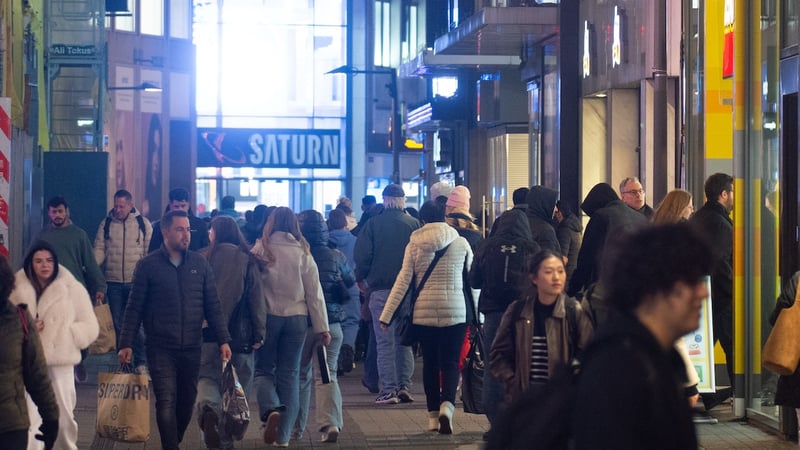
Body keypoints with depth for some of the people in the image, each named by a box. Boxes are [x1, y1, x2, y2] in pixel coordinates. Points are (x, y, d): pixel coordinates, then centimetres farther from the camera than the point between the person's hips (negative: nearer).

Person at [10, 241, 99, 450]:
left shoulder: (72, 289, 0)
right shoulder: (17, 289, 3)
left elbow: (90, 328, 2)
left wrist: (61, 333, -10)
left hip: (60, 363, 0)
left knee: (63, 417, 12)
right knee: (28, 419, -9)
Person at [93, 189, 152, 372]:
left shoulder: (142, 223, 3)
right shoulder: (106, 224, 6)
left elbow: (150, 252, 5)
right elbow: (99, 250, 2)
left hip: (136, 281, -2)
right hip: (113, 281, 2)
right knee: (118, 324, 7)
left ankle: (140, 362, 3)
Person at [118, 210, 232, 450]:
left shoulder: (200, 264, 6)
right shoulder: (147, 266, -1)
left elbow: (212, 306, 8)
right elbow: (134, 308, 1)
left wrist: (223, 340, 1)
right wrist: (126, 344, -4)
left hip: (191, 348, 3)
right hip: (160, 348, -3)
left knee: (187, 401, 9)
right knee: (166, 401, -10)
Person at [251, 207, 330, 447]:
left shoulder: (260, 250, -6)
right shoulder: (303, 253, 0)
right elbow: (314, 292, 1)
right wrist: (322, 327, 4)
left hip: (267, 317, -2)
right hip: (296, 318, 2)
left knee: (263, 369, 11)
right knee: (290, 375, 10)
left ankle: (270, 409, -20)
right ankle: (283, 435, 9)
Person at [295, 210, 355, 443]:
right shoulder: (336, 257, -4)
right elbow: (350, 282, 12)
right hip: (331, 324, 1)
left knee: (300, 375, 14)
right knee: (327, 374, 2)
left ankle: (296, 426, 20)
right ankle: (330, 422, -17)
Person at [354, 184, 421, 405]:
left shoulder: (373, 224, -3)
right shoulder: (415, 224, 0)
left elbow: (361, 255, -6)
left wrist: (361, 279, 10)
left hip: (381, 289, -2)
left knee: (385, 342, 0)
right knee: (404, 341, 12)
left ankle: (388, 390, -4)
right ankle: (404, 386, 8)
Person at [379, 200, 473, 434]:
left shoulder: (414, 245, 0)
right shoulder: (461, 243, 1)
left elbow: (403, 281, -3)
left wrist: (386, 315, -1)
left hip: (424, 311, 1)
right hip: (455, 310, -1)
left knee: (430, 363, 11)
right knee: (450, 363, 0)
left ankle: (433, 415, 14)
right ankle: (447, 406, -24)